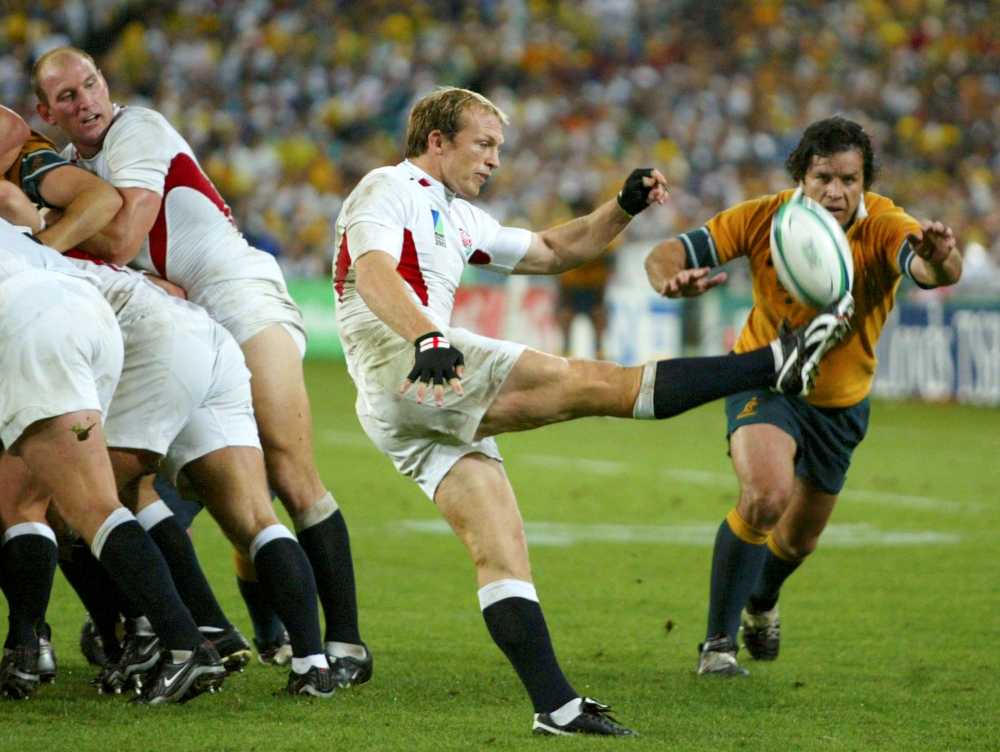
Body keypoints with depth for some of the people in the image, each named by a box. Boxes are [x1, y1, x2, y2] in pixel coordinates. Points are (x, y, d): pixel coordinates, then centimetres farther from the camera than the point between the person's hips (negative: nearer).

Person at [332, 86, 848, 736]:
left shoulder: (458, 218, 30)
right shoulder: (389, 189, 1)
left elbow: (551, 252, 38)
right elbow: (374, 272, -18)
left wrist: (624, 208, 22)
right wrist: (428, 337, -36)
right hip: (399, 368, -10)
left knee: (503, 552, 0)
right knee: (591, 382, -10)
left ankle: (555, 706, -6)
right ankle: (776, 365, -13)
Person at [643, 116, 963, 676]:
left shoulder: (884, 228, -26)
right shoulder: (762, 219, -22)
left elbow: (933, 272, -46)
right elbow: (665, 255, -21)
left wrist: (939, 258, -71)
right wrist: (673, 280, -45)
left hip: (842, 402, 2)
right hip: (765, 383, -2)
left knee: (801, 538, 19)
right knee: (767, 494, -30)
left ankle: (762, 603, 56)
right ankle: (719, 642, -15)